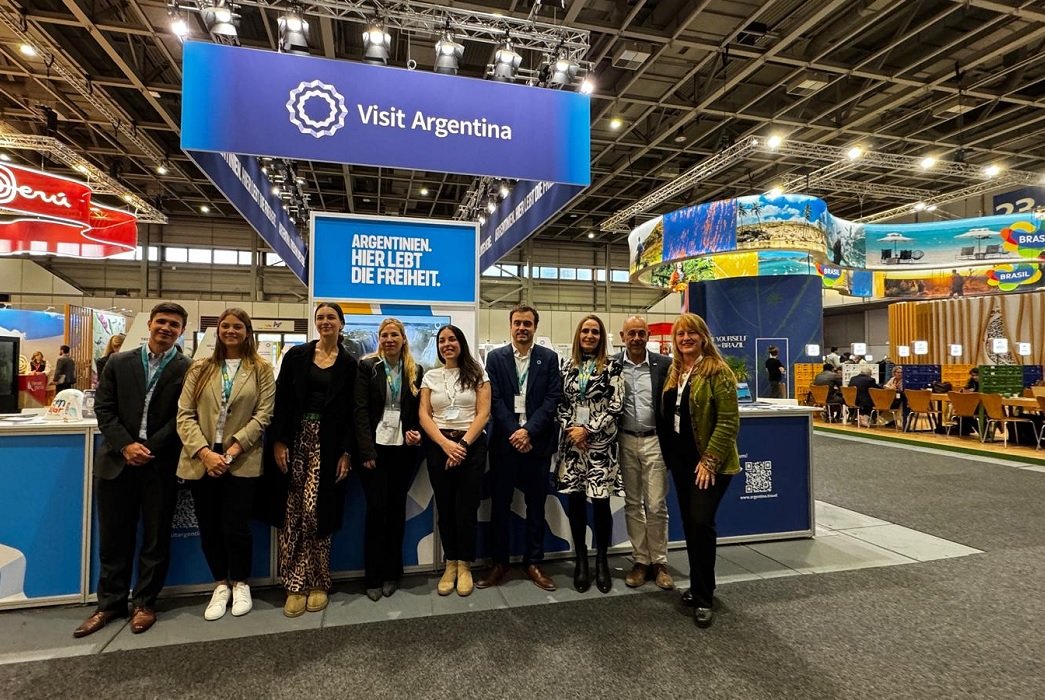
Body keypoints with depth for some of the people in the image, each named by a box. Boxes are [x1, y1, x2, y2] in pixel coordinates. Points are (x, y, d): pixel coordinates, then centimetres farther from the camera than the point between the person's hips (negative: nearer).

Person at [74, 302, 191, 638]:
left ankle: (145, 603, 23)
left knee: (156, 538, 7)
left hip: (160, 465, -2)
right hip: (117, 461, 2)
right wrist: (126, 445, -10)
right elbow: (103, 408, 3)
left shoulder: (189, 369, -2)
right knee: (113, 537, 11)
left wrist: (149, 449, -13)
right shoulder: (119, 362, 7)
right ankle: (110, 603, 27)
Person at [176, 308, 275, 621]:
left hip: (241, 461, -3)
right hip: (201, 460, 3)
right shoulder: (200, 368, 8)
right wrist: (204, 452, -12)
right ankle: (221, 585, 32)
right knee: (209, 528, 10)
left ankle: (240, 584, 25)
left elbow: (263, 415, -5)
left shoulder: (261, 370, 2)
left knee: (236, 527, -1)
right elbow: (184, 415, 1)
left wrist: (233, 449, -14)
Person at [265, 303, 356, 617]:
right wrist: (278, 442, -5)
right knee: (291, 514, 2)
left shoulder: (349, 364, 4)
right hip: (295, 439, 1)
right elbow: (281, 400, 3)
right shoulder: (296, 355, 6)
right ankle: (295, 585, 14)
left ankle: (317, 583, 13)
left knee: (316, 512, -5)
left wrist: (346, 453, -3)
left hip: (328, 444, -1)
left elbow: (352, 412, 3)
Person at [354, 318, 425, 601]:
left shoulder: (416, 371, 7)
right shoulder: (367, 367, 0)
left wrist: (416, 432, -9)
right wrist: (366, 451, -12)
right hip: (375, 446, -2)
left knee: (397, 506, 9)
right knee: (376, 508, 1)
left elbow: (419, 410, 11)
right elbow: (361, 410, -6)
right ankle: (373, 577, 14)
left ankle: (392, 572, 22)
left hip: (404, 448, 2)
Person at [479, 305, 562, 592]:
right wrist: (513, 433, -12)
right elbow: (494, 400, -2)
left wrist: (528, 431, -14)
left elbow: (553, 398, -4)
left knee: (536, 503, 9)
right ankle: (499, 563, 21)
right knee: (500, 503, 7)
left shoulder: (549, 358, 4)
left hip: (537, 440, 0)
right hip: (504, 440, 0)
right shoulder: (496, 358, 4)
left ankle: (533, 562, 22)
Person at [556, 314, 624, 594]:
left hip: (600, 443, -3)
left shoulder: (612, 366, -2)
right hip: (571, 442, 3)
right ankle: (581, 559, 23)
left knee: (600, 501, 1)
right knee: (575, 501, 8)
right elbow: (561, 403, 9)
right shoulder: (568, 366, 9)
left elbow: (616, 406, -7)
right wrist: (569, 428, -6)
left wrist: (588, 430, -11)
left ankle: (602, 560, 20)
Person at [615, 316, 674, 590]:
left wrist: (670, 440, -5)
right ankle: (640, 561, 23)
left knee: (656, 505, 4)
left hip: (654, 441, -1)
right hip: (625, 441, 1)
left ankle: (659, 563, 20)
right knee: (632, 504, 11)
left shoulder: (664, 364, -2)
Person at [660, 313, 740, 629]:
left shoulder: (717, 371, -12)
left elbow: (729, 421, -16)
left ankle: (704, 599, 5)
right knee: (689, 523, 13)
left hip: (708, 461, -7)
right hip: (681, 459, 7)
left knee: (701, 522, -9)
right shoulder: (674, 371, 10)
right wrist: (669, 453, 11)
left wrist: (710, 460, -20)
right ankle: (698, 586, 28)